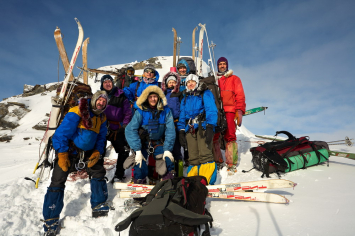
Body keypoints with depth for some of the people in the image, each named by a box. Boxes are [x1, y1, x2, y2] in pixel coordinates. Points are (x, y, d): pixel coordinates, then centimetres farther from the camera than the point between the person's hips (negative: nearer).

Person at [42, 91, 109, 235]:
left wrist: (97, 153, -6)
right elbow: (62, 132, -19)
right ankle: (50, 221, 10)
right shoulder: (77, 112, -17)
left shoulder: (101, 118, 5)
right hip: (69, 152, -6)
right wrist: (62, 154, -19)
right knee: (57, 183, -6)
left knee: (99, 173, 7)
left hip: (88, 153, 6)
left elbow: (101, 138, 9)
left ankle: (99, 207, 24)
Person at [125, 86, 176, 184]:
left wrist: (167, 150, -16)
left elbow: (170, 131, -7)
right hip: (143, 142, -1)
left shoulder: (166, 111, -5)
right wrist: (137, 151, -24)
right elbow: (130, 130, -17)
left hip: (159, 143, 1)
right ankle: (139, 183, 9)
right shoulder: (140, 111, -11)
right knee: (140, 164, -18)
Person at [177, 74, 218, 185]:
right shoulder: (185, 98, 26)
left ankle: (207, 183, -16)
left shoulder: (205, 93, 10)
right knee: (192, 158, -1)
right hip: (190, 129, 5)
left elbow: (211, 110, -3)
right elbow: (182, 115, 22)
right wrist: (181, 131, 9)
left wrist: (209, 127, -16)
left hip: (203, 127, -5)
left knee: (205, 155, -18)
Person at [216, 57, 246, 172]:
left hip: (229, 111, -2)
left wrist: (239, 111, -5)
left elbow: (240, 96, 7)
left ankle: (231, 163, -5)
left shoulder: (234, 79, 14)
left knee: (230, 136, -10)